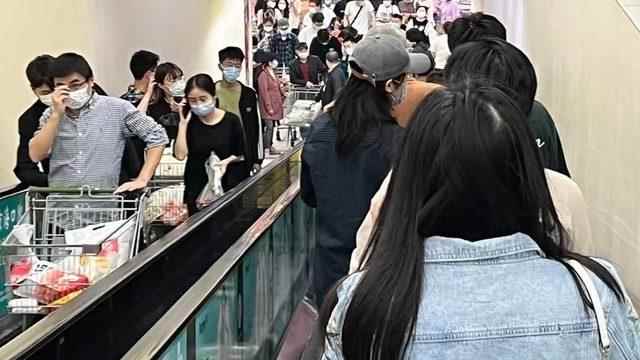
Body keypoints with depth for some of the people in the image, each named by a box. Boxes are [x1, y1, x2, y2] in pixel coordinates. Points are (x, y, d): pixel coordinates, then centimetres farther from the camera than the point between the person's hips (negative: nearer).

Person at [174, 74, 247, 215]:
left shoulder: (231, 120, -5)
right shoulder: (189, 121, -1)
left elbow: (241, 155, 4)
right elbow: (180, 155, -14)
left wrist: (228, 160, -15)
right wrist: (183, 123, -14)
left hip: (226, 186, -1)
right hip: (196, 189, 1)